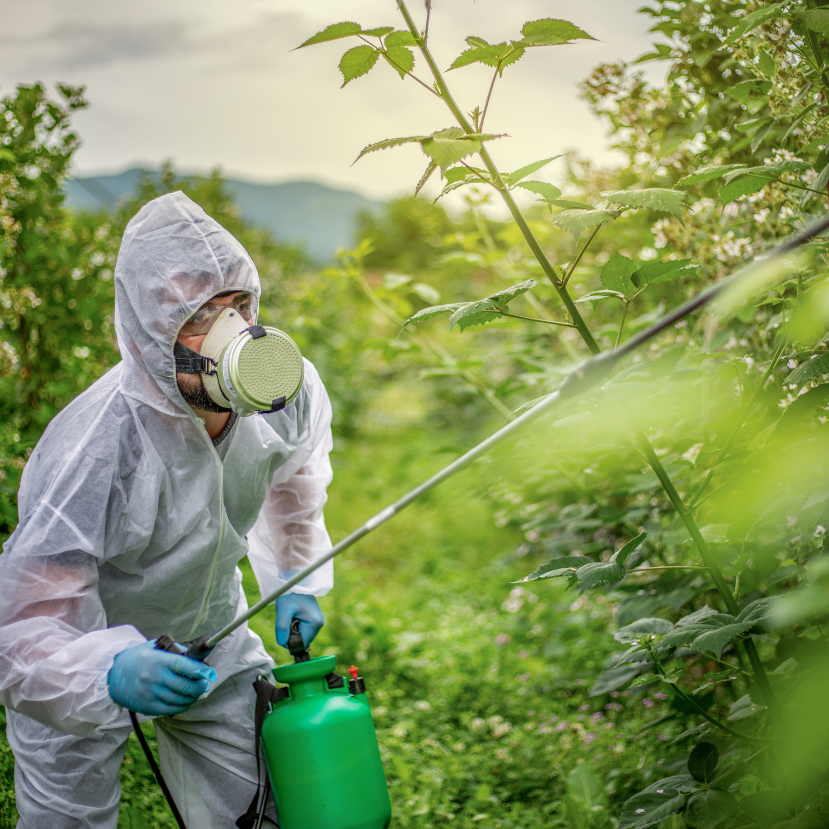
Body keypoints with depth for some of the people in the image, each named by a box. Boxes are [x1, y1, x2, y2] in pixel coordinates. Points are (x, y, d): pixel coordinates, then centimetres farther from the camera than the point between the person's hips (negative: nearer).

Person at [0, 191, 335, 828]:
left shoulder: (289, 390, -21)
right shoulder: (93, 450, -38)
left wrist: (297, 578, 9)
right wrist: (113, 672, -55)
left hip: (212, 636, 4)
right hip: (81, 652, -4)